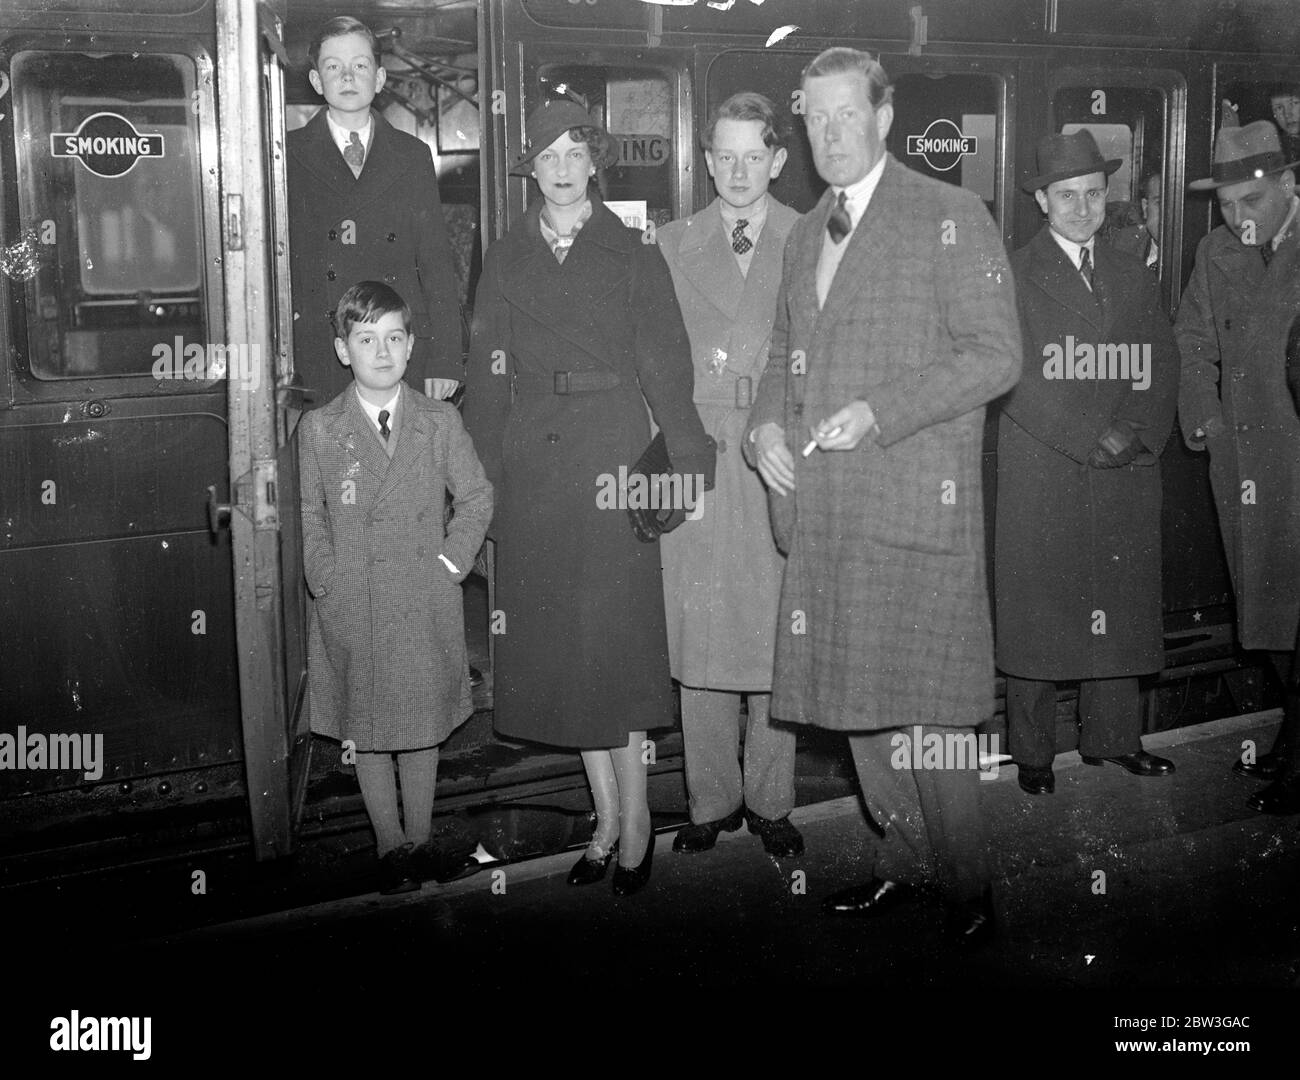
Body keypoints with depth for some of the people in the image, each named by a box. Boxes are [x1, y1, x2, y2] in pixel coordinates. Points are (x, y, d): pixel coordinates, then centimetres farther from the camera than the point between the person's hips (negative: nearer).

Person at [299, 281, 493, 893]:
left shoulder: (440, 422, 2)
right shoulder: (318, 430, 0)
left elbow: (476, 498, 6)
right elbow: (307, 518, 1)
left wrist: (450, 562, -4)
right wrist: (330, 581, -9)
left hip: (427, 609, 1)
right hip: (351, 612, 0)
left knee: (423, 726, 10)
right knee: (365, 731, 8)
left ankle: (420, 838, 26)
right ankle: (390, 845, 23)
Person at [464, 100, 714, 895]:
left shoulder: (632, 254, 5)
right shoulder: (505, 262, 12)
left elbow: (666, 366, -1)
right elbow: (487, 376, 8)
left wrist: (687, 460, -10)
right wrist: (485, 477, 0)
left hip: (612, 452, -3)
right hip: (531, 464, 3)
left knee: (617, 640, -3)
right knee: (558, 644, 6)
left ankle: (636, 821, 8)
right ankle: (608, 819, 18)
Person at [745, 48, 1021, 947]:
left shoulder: (950, 216, -2)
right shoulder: (805, 233, 19)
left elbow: (996, 355, -8)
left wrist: (877, 412, -17)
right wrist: (766, 425, 4)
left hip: (917, 502, -6)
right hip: (824, 510, 6)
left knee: (925, 709, -4)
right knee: (854, 697, 10)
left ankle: (968, 887, 12)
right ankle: (903, 860, 26)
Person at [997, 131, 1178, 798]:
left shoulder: (1134, 279, 16)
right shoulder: (1014, 276, -1)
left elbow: (1161, 368, 12)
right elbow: (1014, 377, -10)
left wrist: (1138, 433, -7)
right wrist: (1091, 438, -14)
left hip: (1127, 476, 5)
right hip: (1042, 476, -4)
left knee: (1121, 610, 8)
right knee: (1035, 613, -1)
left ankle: (1112, 737, 21)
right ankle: (1032, 754, 9)